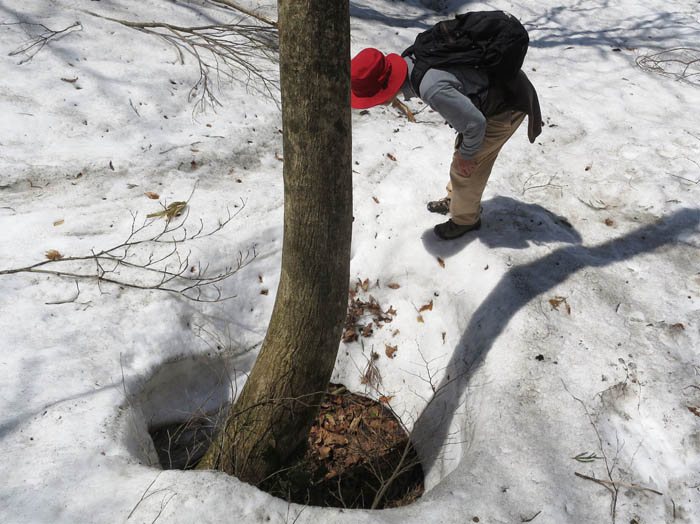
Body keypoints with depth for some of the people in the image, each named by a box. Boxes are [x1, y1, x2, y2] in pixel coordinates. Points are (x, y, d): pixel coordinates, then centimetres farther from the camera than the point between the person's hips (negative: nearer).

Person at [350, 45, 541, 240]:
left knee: (464, 168, 0)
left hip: (505, 109, -8)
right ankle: (454, 200, 43)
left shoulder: (432, 89, -39)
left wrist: (467, 155, -11)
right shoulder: (407, 61, -9)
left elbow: (475, 123, -29)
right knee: (461, 152, 21)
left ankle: (465, 219, 23)